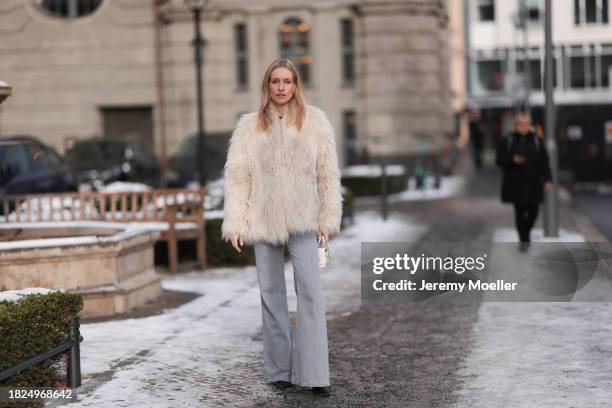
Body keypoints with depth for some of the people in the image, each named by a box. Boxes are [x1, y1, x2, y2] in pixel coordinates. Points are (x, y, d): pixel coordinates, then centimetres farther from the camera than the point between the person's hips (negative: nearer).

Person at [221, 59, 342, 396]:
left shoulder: (315, 122, 2)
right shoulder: (249, 127, 4)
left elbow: (327, 174, 3)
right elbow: (237, 177, 1)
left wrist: (327, 219, -1)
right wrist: (235, 224, -5)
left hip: (302, 221, -1)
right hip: (263, 222, 1)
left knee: (310, 292, -8)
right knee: (271, 294, 7)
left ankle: (314, 374, -6)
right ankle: (279, 369, 16)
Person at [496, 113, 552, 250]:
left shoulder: (537, 141, 6)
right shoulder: (507, 141, 2)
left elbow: (544, 162, 3)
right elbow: (500, 160, 1)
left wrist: (547, 179, -4)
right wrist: (513, 160, -17)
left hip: (533, 184, 2)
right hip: (515, 184, -2)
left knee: (533, 211, 3)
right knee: (519, 212, -3)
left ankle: (527, 230, 32)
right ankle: (523, 239, 8)